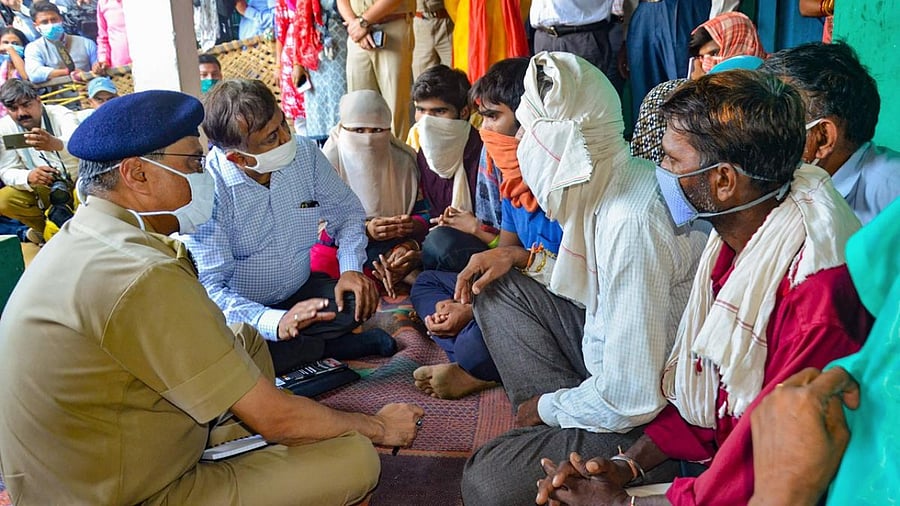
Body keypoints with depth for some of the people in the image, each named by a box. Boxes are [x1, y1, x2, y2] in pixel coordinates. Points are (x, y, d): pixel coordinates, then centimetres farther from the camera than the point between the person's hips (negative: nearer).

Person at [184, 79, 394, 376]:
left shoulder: (305, 154, -8)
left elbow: (347, 211, 6)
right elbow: (209, 288, -28)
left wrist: (351, 269, -14)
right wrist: (277, 322, -45)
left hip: (299, 293, 3)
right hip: (241, 308, -3)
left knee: (360, 296, -20)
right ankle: (332, 345, -13)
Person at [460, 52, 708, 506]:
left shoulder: (632, 221, -31)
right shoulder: (613, 182, -3)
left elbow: (631, 398, -30)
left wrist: (547, 407, -11)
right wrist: (525, 258, 3)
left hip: (646, 419, -9)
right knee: (496, 287, 8)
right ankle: (562, 419, 2)